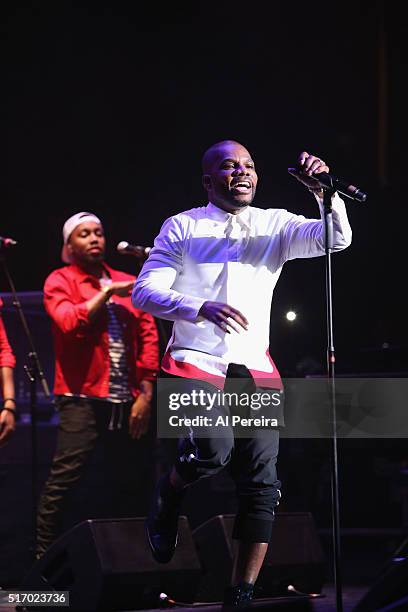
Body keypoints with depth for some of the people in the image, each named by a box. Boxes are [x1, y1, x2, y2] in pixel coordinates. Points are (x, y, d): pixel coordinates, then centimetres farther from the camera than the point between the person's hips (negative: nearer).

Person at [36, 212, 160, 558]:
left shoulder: (128, 283, 15)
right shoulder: (60, 281, 2)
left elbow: (149, 337, 10)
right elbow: (70, 322, -18)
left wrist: (145, 393, 2)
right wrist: (106, 292, -11)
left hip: (127, 401, 5)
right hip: (83, 398, -5)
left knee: (132, 480, 10)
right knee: (63, 480, -12)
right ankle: (45, 556, -6)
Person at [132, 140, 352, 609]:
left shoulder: (275, 225, 12)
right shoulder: (182, 227, 5)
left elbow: (336, 239, 0)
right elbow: (144, 292, -4)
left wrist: (324, 193, -18)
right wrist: (201, 308, -20)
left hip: (254, 369, 3)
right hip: (195, 362, -3)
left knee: (261, 483, -6)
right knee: (213, 448, -28)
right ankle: (168, 495, 6)